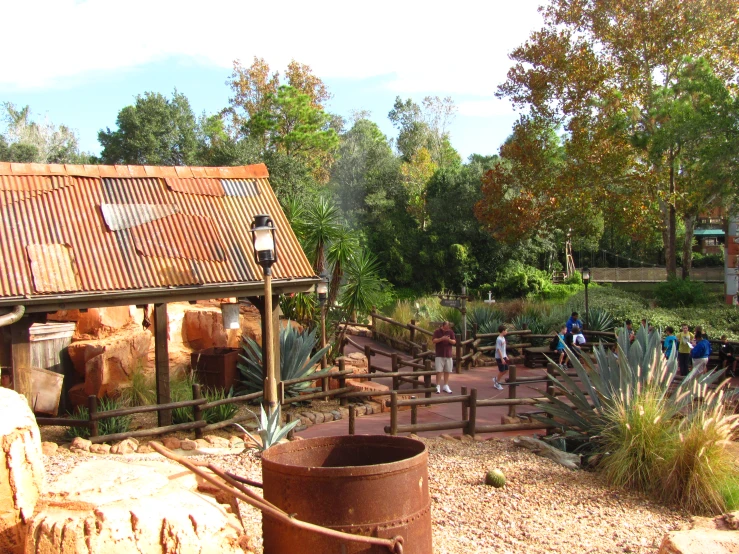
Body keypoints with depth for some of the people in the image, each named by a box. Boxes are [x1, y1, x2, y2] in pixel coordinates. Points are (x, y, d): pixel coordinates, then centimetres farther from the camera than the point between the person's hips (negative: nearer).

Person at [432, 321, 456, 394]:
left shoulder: (451, 332, 4)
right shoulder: (437, 331, -2)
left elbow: (454, 342, 2)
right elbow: (433, 341, -8)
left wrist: (449, 340, -19)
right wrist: (441, 339, -23)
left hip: (448, 355, 3)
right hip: (439, 355, -3)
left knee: (447, 371, 7)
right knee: (439, 371, -5)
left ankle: (446, 386, 16)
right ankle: (438, 387, -1)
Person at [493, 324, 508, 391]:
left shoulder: (503, 338, 9)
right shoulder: (499, 339, -21)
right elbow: (498, 350, -22)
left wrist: (506, 356, 19)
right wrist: (502, 359, -22)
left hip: (503, 357, 9)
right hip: (499, 357, -9)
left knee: (506, 369, 12)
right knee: (501, 371, 1)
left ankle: (496, 379, 28)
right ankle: (497, 383, 17)